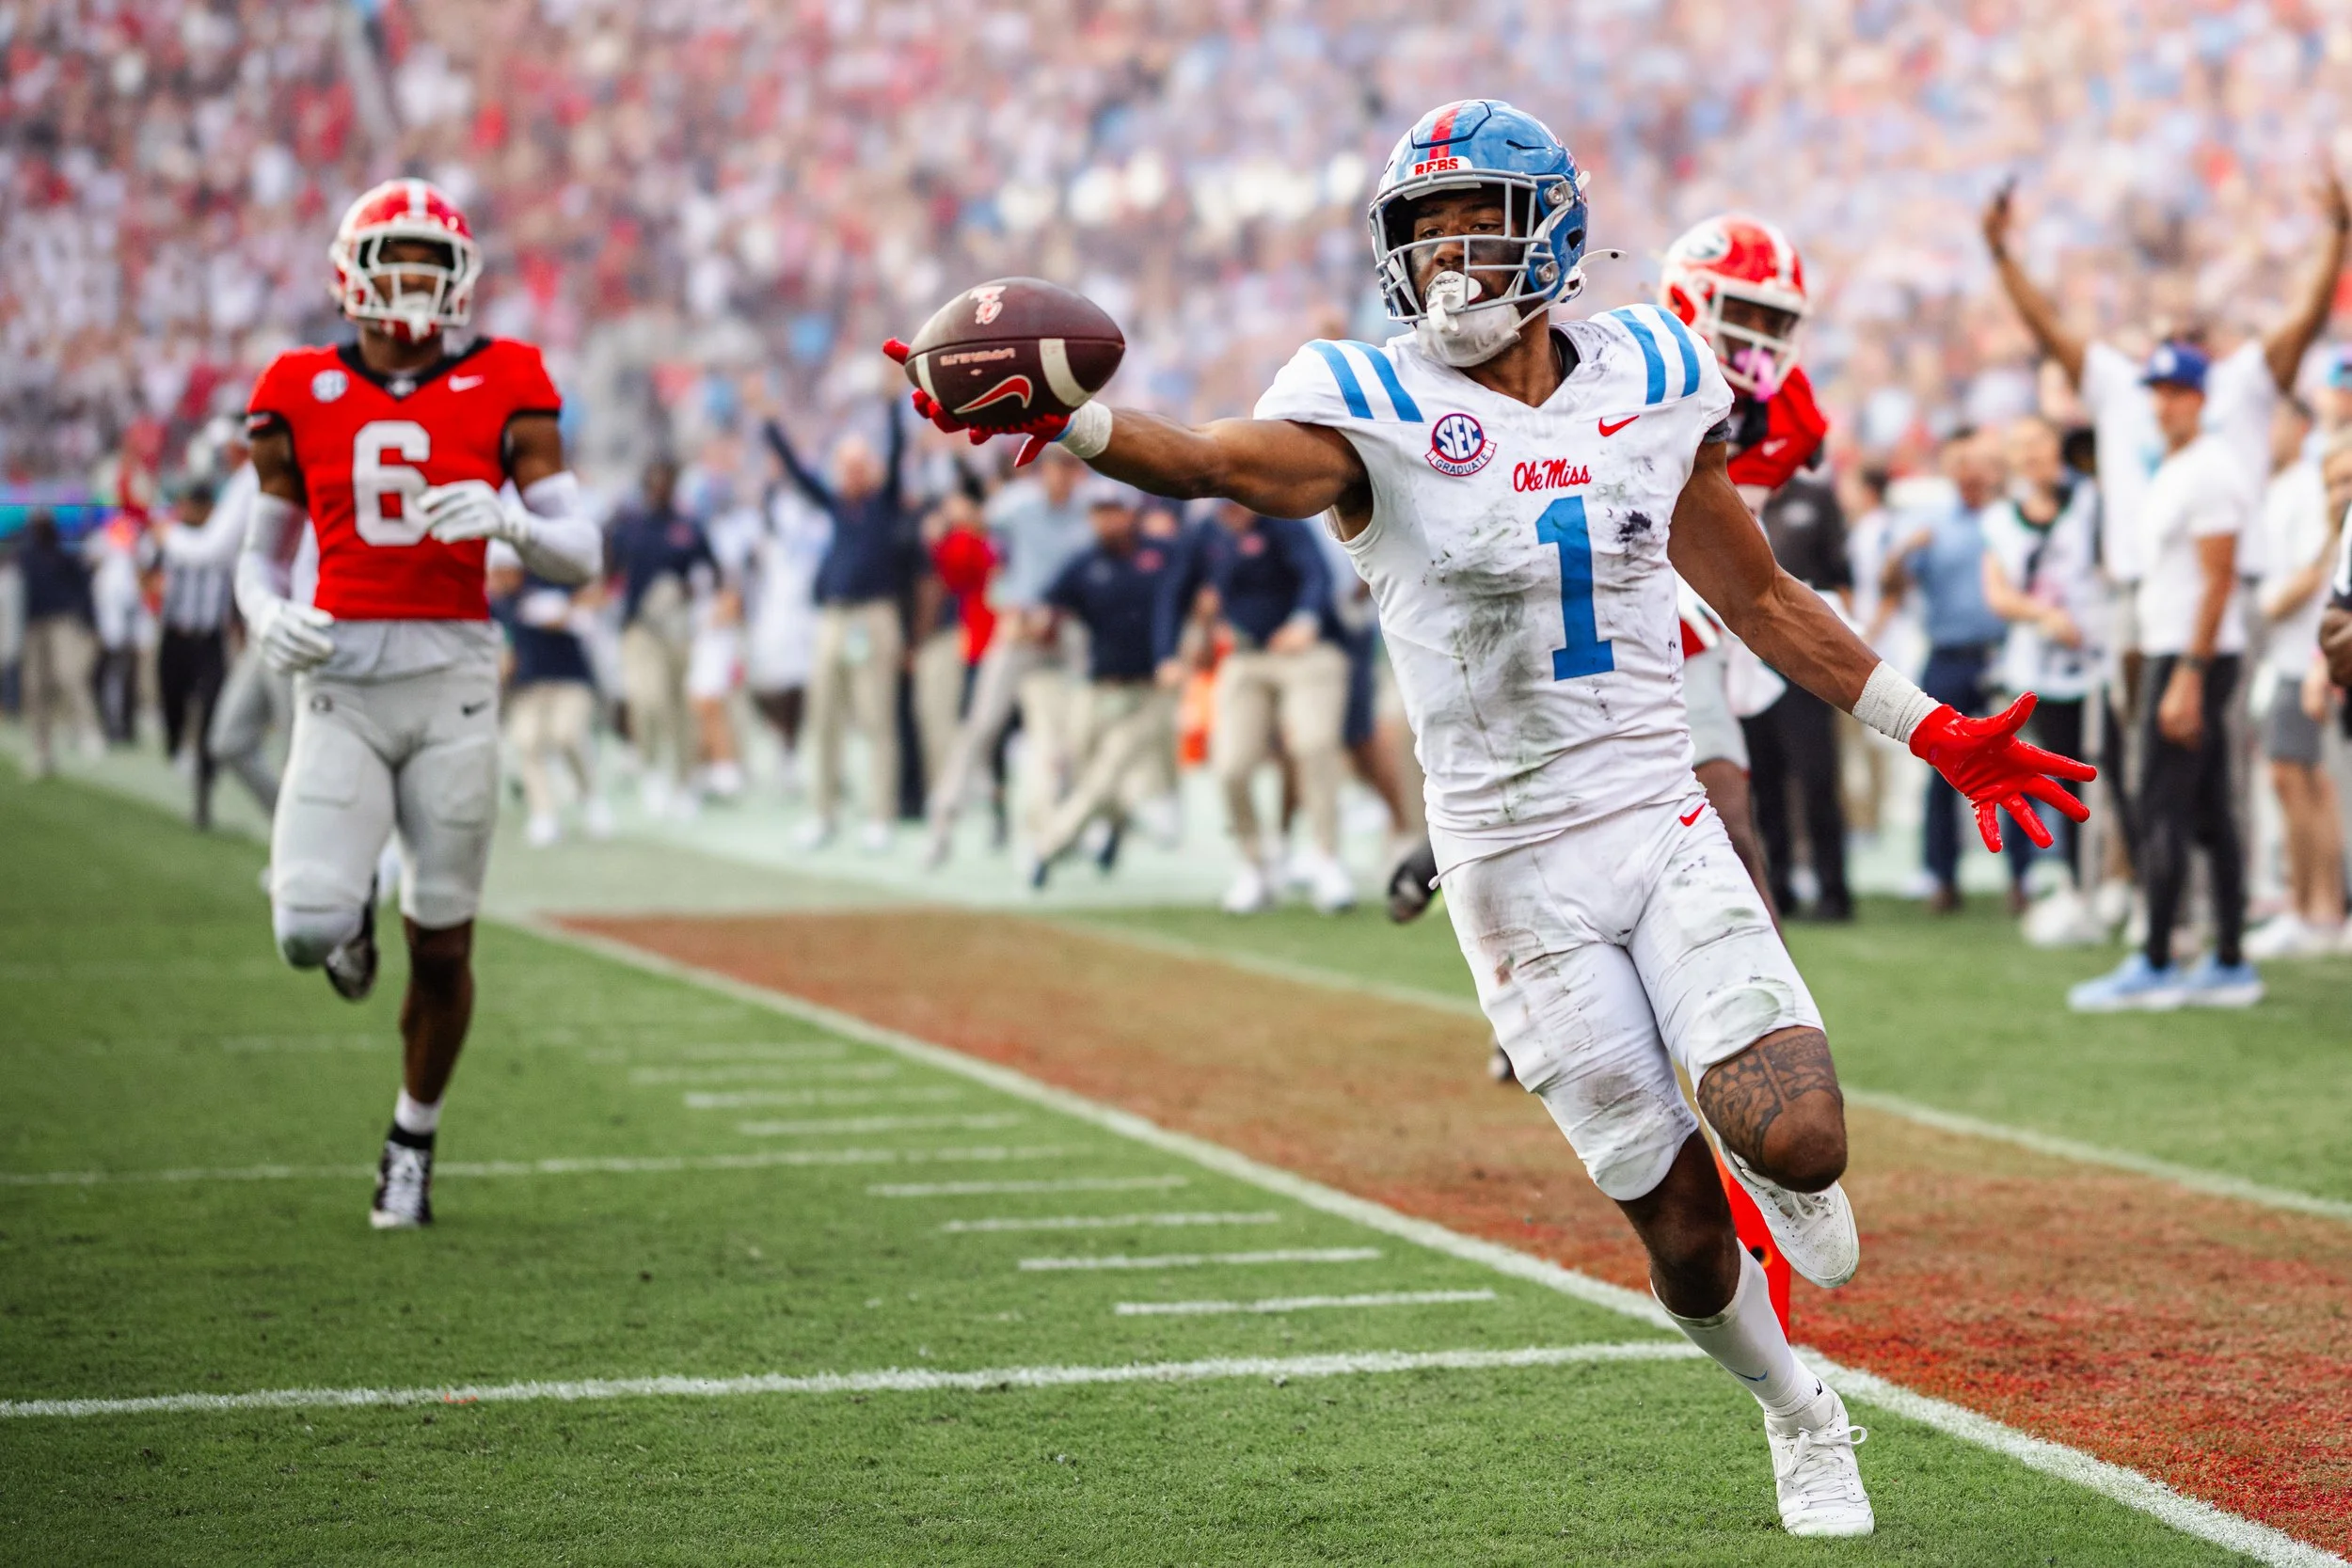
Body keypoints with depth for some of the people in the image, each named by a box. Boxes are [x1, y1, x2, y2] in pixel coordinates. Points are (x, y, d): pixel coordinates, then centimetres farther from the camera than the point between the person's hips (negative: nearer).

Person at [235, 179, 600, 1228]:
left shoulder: (502, 391, 1)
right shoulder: (303, 397, 5)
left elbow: (580, 556, 0)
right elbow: (259, 556, 15)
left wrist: (507, 520, -20)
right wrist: (267, 618, -7)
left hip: (453, 681, 0)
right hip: (340, 682, 0)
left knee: (442, 947, 5)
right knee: (308, 927, -17)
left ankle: (413, 1140, 29)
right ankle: (347, 914, 23)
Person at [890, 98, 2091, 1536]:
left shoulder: (1652, 383, 4)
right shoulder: (1376, 413, -7)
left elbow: (1760, 597, 16)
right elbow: (1213, 459, -28)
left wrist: (1938, 735, 17)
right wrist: (1058, 418, -48)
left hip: (1661, 822, 2)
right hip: (1516, 864, -2)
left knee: (1796, 1144, -19)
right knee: (1680, 1230, 1)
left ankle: (1784, 1173, 20)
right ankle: (1801, 1418, 30)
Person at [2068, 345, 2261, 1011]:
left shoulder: (2210, 471, -14)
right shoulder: (2170, 470, 17)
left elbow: (2218, 580, -19)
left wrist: (2187, 677, -22)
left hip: (2194, 656, -10)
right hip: (2174, 654, 10)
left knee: (2162, 811, -9)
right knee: (2210, 813, 9)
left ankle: (2155, 968, -7)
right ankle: (2230, 966, 12)